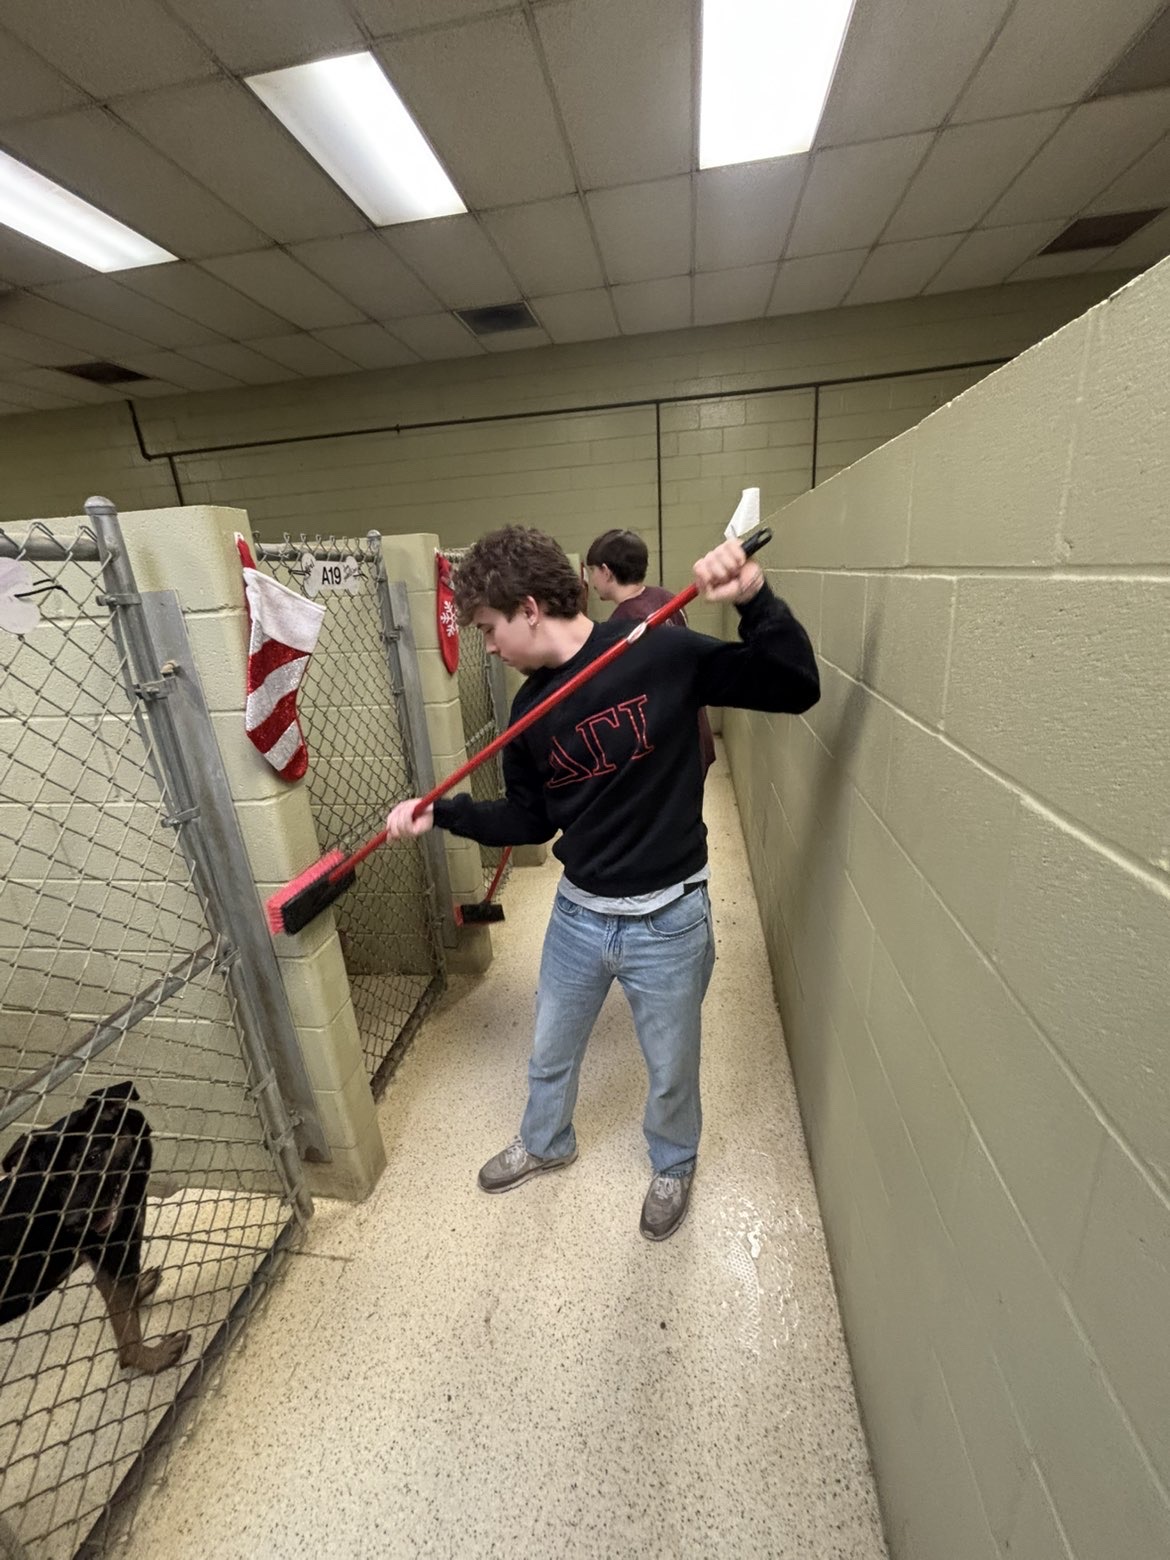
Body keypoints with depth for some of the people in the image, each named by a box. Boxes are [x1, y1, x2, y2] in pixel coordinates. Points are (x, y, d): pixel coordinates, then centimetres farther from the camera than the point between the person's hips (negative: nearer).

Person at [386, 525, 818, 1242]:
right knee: (550, 1054, 26)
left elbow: (797, 689, -16)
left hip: (668, 920, -4)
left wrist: (755, 600, -31)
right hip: (577, 914, 5)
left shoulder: (663, 654, -17)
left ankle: (673, 1164, 54)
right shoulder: (531, 708, -1)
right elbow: (531, 819, 7)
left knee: (672, 1068, 21)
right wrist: (444, 813, -2)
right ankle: (545, 1142, 59)